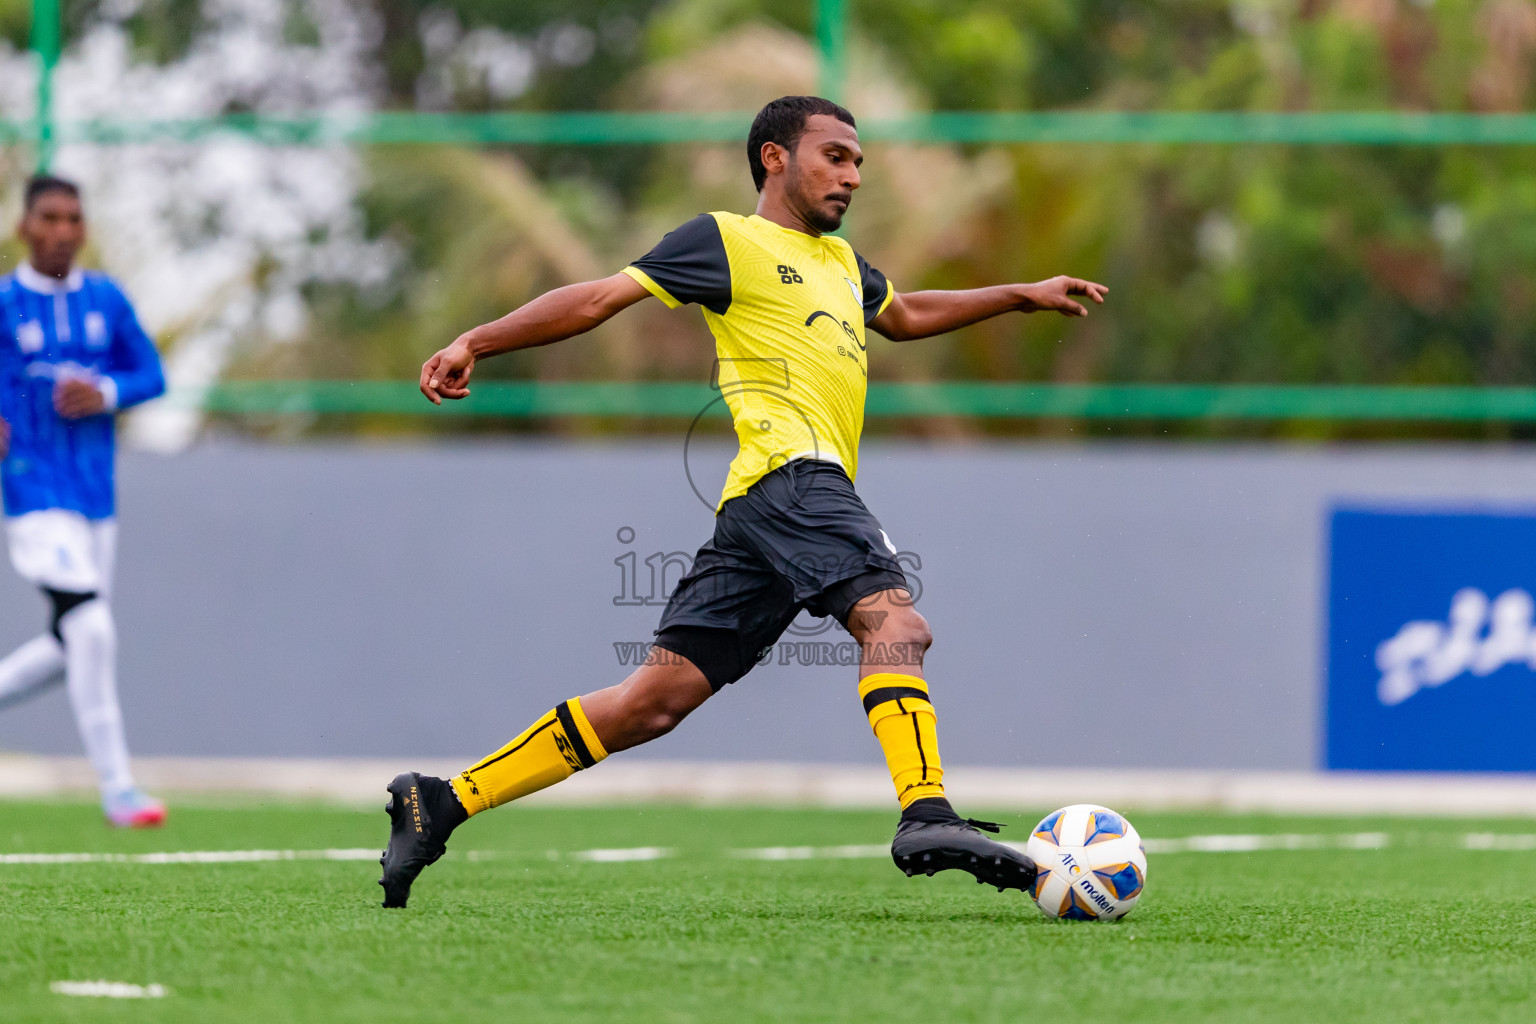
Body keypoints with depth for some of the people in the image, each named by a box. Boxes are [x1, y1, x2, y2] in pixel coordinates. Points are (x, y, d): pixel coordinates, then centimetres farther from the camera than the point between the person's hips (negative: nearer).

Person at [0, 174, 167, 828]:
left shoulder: (106, 300, 7)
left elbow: (151, 375, 10)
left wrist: (105, 394, -9)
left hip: (98, 497, 6)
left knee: (72, 649, 10)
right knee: (91, 629, -17)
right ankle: (116, 787, -13)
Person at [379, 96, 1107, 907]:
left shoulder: (840, 262, 30)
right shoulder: (729, 240, 5)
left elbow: (904, 316, 50)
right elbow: (602, 297, 2)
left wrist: (1023, 295, 50)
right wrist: (475, 343, -5)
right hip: (791, 472, -8)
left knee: (658, 698, 2)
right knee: (893, 621, -26)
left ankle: (442, 804, 3)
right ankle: (925, 818, -42)